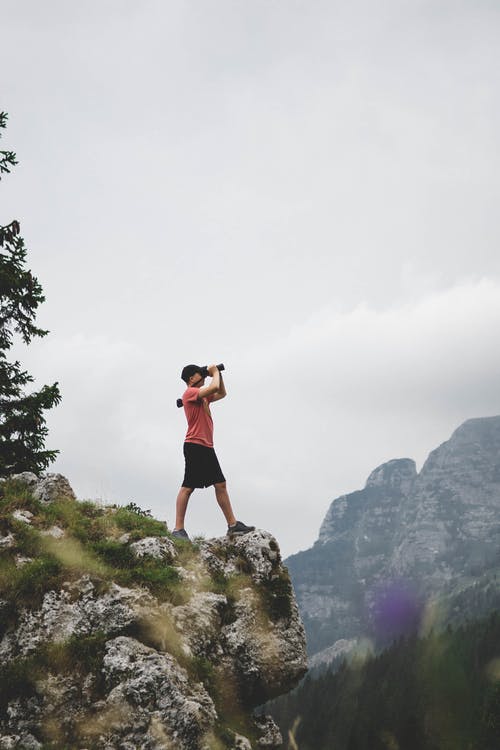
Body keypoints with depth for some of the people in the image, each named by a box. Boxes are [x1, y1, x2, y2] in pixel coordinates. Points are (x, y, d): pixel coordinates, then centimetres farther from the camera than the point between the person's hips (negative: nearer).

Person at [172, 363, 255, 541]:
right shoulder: (190, 392, -9)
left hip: (206, 447, 10)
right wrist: (214, 372, -5)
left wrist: (218, 375, 21)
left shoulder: (202, 395, 20)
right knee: (188, 487, -10)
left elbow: (221, 393, 33)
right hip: (195, 445, -10)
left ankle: (233, 525, 12)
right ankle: (178, 529, -8)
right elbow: (214, 388, -23)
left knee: (220, 485, 9)